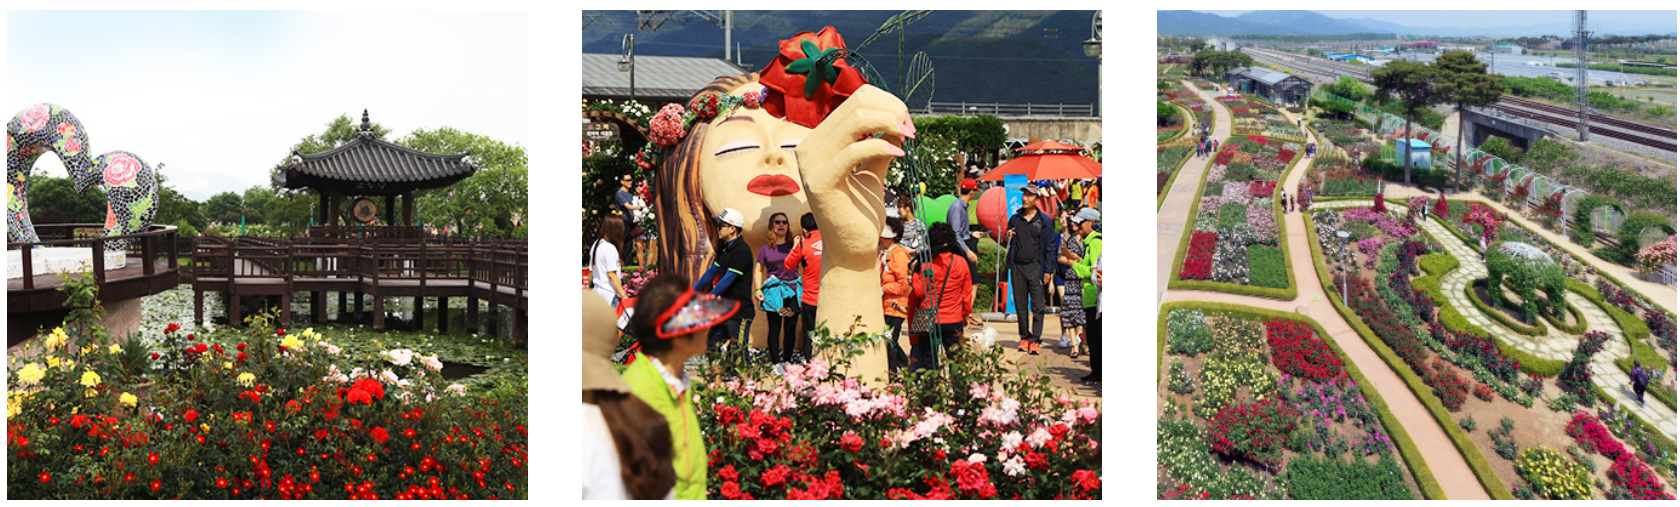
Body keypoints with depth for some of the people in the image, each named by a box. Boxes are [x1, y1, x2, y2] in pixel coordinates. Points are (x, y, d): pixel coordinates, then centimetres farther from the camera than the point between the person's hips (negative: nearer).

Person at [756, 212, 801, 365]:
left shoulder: (794, 245, 9)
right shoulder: (766, 248, 7)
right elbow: (759, 269, 10)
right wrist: (758, 289, -1)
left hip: (792, 291, 1)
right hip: (773, 292, -1)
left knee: (790, 329, 1)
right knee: (774, 328, -1)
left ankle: (787, 361, 9)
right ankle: (775, 362, 3)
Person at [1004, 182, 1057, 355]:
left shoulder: (1044, 222, 0)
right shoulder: (1015, 219, 10)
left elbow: (1050, 247, 0)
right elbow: (1008, 242, 20)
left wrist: (1048, 271, -5)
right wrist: (1007, 238, -4)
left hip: (1036, 267, -4)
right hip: (1017, 267, 4)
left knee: (1037, 305, -6)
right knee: (1020, 305, 7)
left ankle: (1035, 340, -3)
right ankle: (1025, 337, 16)